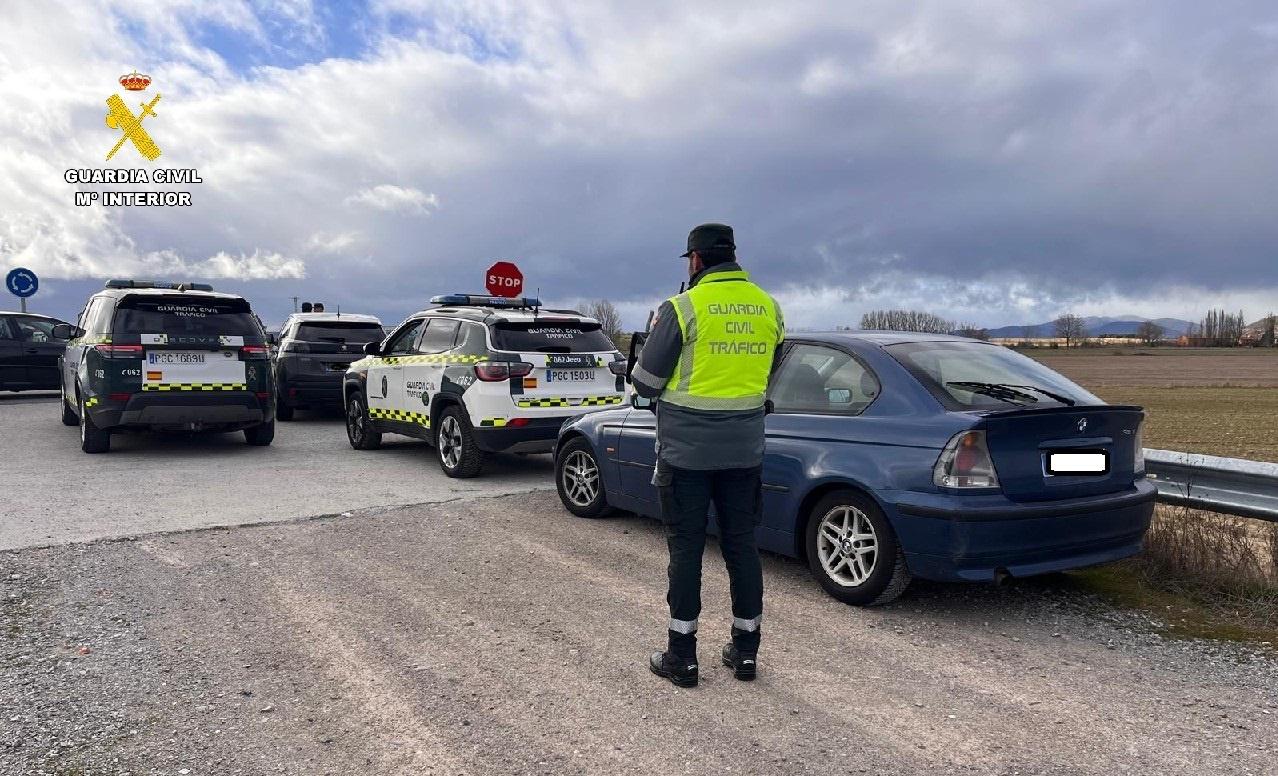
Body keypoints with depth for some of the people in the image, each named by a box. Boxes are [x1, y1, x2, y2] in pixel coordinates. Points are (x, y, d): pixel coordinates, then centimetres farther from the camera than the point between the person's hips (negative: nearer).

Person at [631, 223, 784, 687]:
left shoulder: (683, 308, -12)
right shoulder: (767, 307, 5)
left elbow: (645, 382, -7)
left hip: (686, 450, -4)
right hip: (745, 450, 5)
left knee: (686, 548, 5)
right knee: (742, 545, 13)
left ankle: (682, 655, 13)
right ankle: (745, 650, 22)